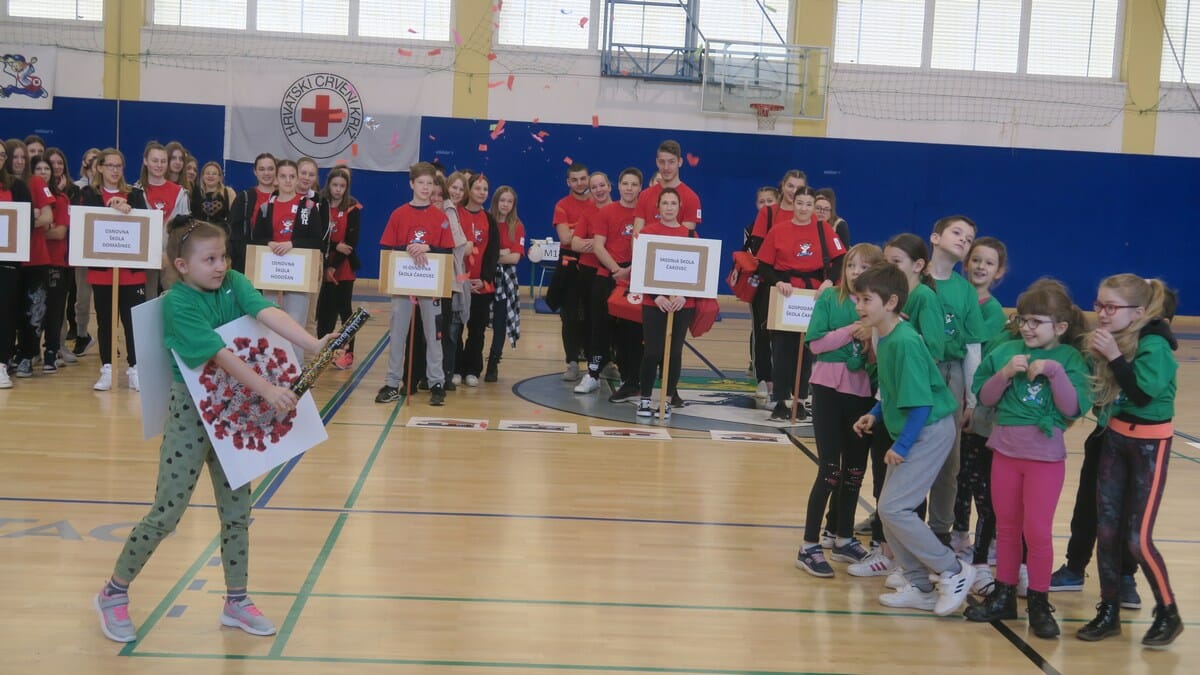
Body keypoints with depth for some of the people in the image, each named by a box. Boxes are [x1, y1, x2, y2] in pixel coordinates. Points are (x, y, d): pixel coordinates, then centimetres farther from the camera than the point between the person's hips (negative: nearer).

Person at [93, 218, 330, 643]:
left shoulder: (232, 284, -2)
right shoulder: (178, 303, -18)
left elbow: (268, 314, -19)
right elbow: (219, 355, -30)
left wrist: (314, 344, -36)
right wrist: (266, 390, -40)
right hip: (192, 412, -6)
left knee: (237, 511, 10)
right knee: (167, 513, -1)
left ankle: (236, 601, 23)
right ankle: (114, 594, 17)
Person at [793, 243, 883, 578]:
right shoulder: (829, 298, -4)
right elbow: (816, 343, -12)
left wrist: (873, 339, -21)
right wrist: (851, 331, -20)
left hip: (863, 393, 3)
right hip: (829, 389, -3)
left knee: (855, 469, 13)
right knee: (830, 469, -4)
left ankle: (843, 539, 28)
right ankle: (809, 546, 3)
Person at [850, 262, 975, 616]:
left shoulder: (906, 341, -23)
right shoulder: (884, 339, 5)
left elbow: (922, 401, -23)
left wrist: (902, 445, -19)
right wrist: (875, 414, 6)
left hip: (931, 431, -9)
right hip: (908, 433, 9)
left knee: (893, 508, -11)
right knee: (891, 510, 10)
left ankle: (953, 572, 2)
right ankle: (920, 588, 21)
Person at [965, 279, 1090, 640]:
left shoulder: (1069, 357, -7)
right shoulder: (1007, 351, 0)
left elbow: (1073, 409, -13)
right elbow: (985, 398, -1)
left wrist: (1055, 371, -23)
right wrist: (1005, 373, -17)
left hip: (1045, 455, -3)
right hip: (1005, 450, 3)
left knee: (1037, 531, 0)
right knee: (1006, 526, 13)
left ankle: (1039, 603, 13)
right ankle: (1003, 595, 25)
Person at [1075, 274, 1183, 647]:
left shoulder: (1154, 345, -18)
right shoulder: (1111, 340, 1)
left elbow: (1143, 393, -29)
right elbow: (1095, 393, 3)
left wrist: (1114, 356, -28)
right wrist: (1095, 356, -9)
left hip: (1149, 445, -7)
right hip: (1113, 439, 7)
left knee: (1138, 538, -5)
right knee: (1106, 530, 7)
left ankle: (1169, 614, 14)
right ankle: (1109, 611, 19)